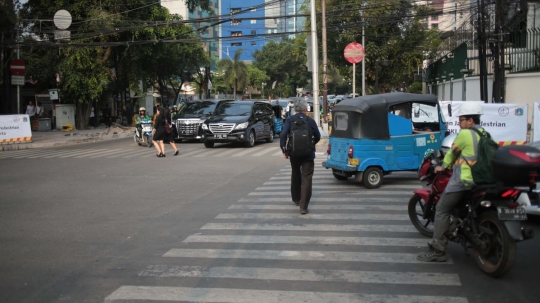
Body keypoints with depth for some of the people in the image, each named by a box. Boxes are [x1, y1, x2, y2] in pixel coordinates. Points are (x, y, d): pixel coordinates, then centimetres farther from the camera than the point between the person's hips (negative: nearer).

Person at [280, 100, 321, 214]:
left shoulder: (290, 120, -3)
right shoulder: (310, 121, -2)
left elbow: (283, 135, -15)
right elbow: (317, 137, 6)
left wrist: (284, 149, -7)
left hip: (294, 153, 2)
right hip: (308, 154, -2)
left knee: (295, 176, 22)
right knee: (306, 179, -1)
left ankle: (296, 199, 37)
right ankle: (303, 206, -7)